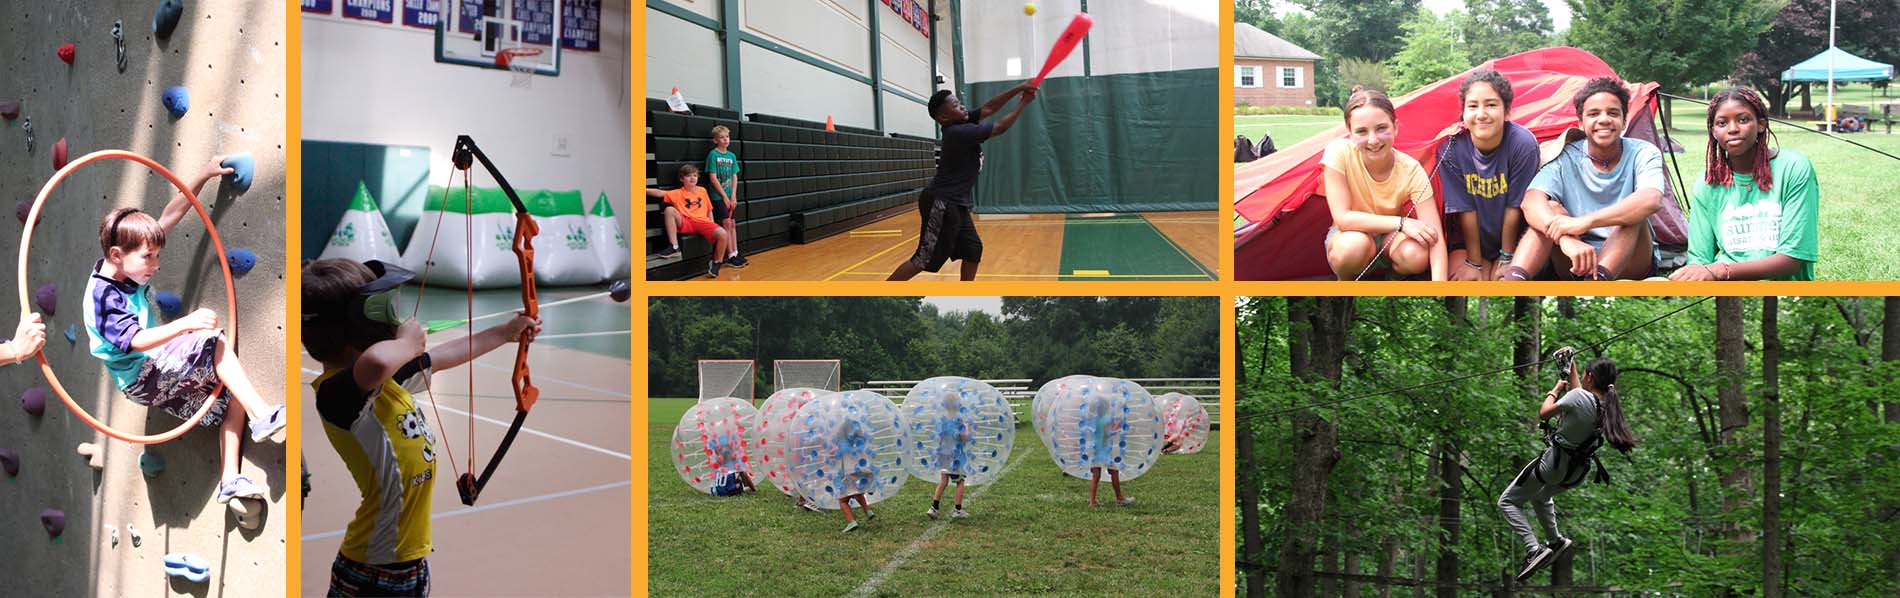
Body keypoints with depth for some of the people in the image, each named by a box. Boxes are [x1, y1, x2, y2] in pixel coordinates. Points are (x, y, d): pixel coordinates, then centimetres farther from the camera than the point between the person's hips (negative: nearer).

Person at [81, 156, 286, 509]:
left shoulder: (130, 269, 2)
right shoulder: (104, 296, -21)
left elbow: (170, 216, 5)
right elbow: (136, 340, -34)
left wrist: (204, 176, 1)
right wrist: (186, 324, -47)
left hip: (161, 375, 9)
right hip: (142, 380, -9)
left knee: (232, 396, 1)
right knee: (215, 343, -25)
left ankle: (230, 480, -5)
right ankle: (262, 417, -29)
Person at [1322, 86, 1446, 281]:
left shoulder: (1411, 170, -23)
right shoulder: (1339, 153, -25)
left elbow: (1435, 236, -27)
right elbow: (1343, 218, -26)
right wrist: (1401, 223, -33)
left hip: (1390, 236, 1)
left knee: (1416, 255, -32)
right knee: (1353, 245, -37)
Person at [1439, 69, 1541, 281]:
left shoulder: (1523, 143, -24)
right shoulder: (1451, 149, -21)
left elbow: (1514, 206, -17)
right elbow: (1465, 209, -14)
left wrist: (1507, 259, -9)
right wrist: (1474, 262, -8)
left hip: (1512, 235, -1)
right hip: (1469, 237, 1)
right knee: (1459, 278, -19)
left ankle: (1501, 262, 10)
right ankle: (1485, 263, 11)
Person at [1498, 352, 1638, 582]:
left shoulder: (1579, 397, -26)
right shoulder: (1608, 404, -5)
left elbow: (1544, 413, -15)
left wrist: (1556, 389, -1)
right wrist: (1570, 366, 23)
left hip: (1555, 463, -8)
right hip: (1577, 473, 8)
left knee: (1508, 502, 4)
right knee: (1540, 497, 36)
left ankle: (1533, 549, -11)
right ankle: (1556, 541, 27)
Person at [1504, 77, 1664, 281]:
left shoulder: (1643, 154, -7)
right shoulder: (1566, 158, -4)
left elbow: (1651, 200, -30)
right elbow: (1531, 201, -23)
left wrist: (1586, 222, -42)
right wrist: (1566, 239, -44)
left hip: (1631, 263, -1)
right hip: (1577, 264, 1)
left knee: (1634, 214, -28)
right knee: (1551, 209, -24)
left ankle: (1597, 282, -52)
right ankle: (1512, 283, -47)